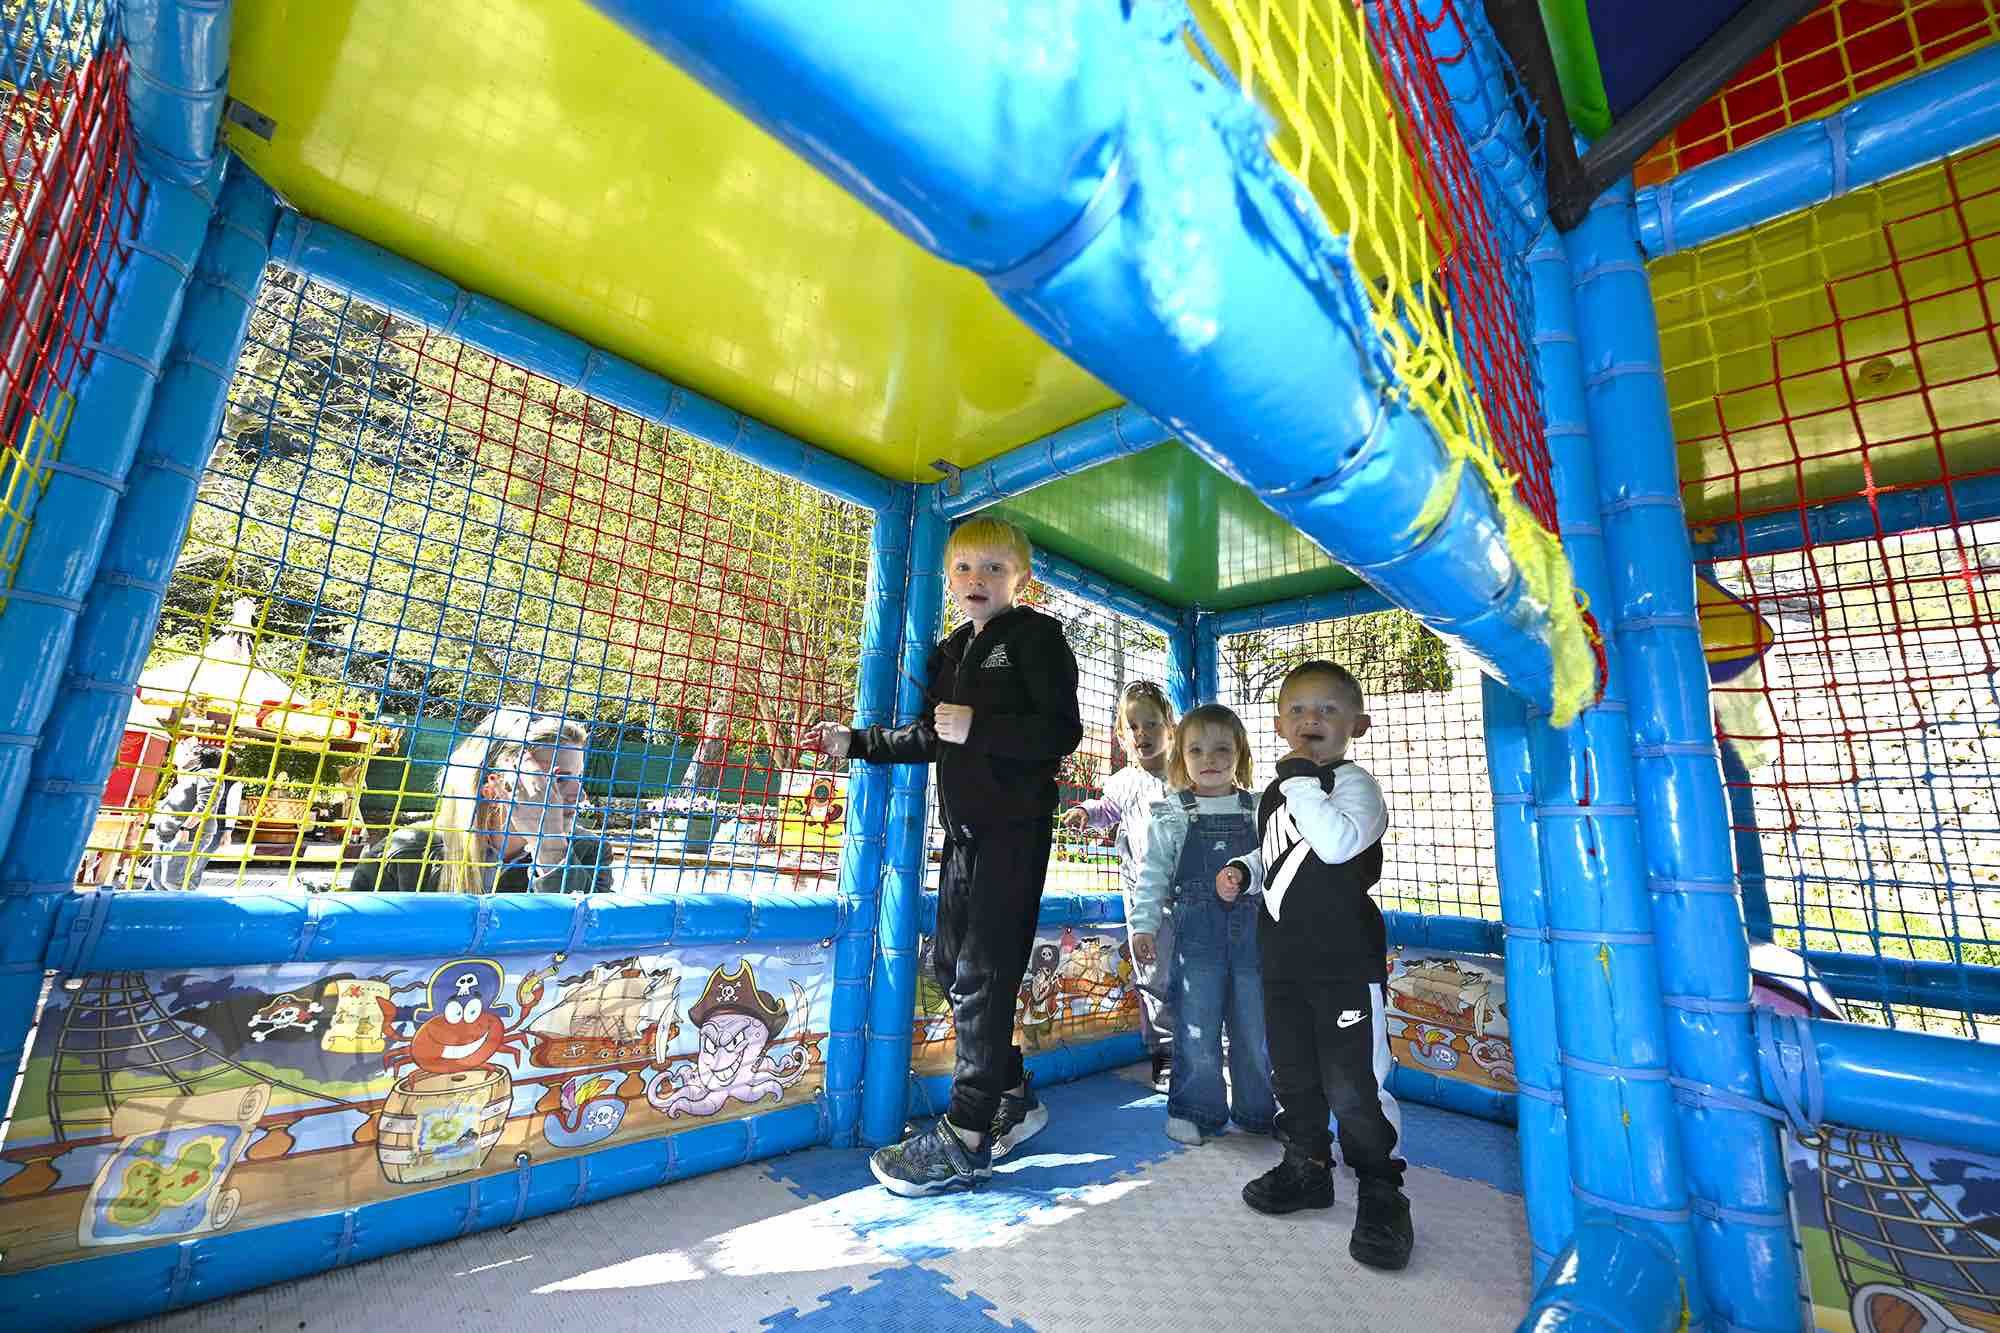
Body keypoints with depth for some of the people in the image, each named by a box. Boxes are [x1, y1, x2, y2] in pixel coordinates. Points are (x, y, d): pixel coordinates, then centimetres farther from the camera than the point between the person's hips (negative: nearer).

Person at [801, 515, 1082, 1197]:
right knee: (949, 964, 12)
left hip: (1015, 827, -8)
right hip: (965, 827, 8)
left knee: (983, 974, -5)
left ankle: (965, 1138, 8)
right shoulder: (951, 651, 18)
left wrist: (976, 727, -21)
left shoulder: (1035, 635, -5)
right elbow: (930, 737, 23)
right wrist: (855, 742, 18)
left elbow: (1060, 732, -14)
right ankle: (1013, 1097, 29)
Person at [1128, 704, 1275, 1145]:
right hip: (1196, 933, -2)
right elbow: (1152, 875, -1)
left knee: (1255, 1026, 13)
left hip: (1251, 930, 2)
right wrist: (1144, 925, -6)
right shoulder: (1169, 816, -1)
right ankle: (1198, 1109, 24)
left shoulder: (1259, 810, 4)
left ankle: (1258, 1108, 34)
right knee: (1196, 1027, 5)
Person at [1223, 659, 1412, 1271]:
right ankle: (1306, 1166, 36)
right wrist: (1244, 868, 5)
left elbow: (1338, 843, -31)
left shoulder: (1353, 782, -11)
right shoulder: (1276, 792, 11)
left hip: (1346, 964, -7)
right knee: (1293, 1075, 18)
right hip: (1283, 961, 7)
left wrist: (1302, 782, -26)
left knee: (1354, 1086, -1)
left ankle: (1380, 1192, 21)